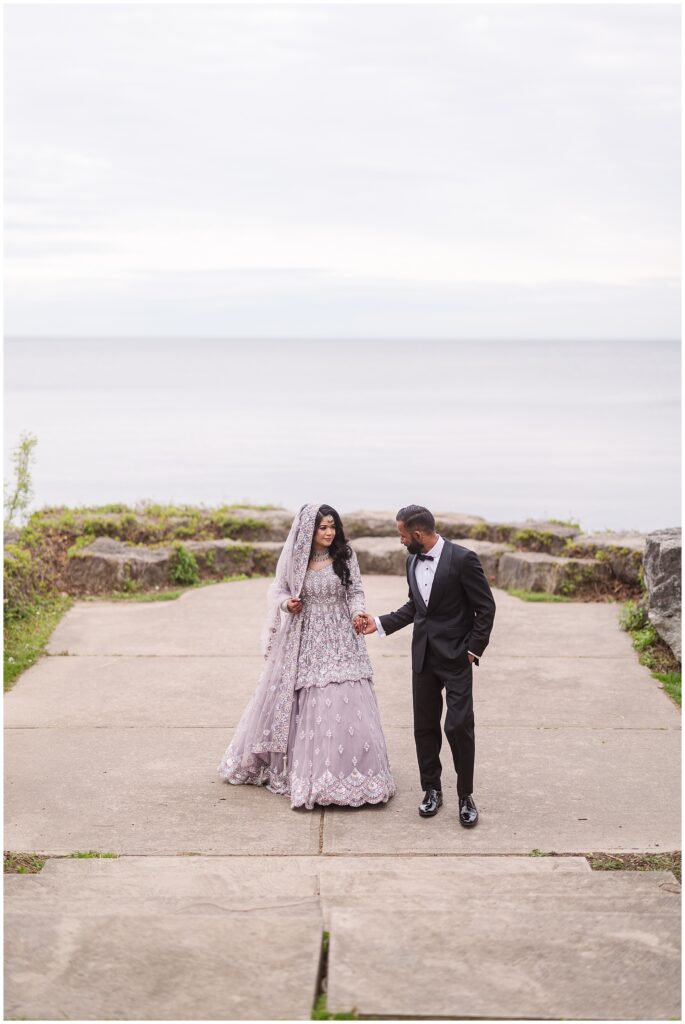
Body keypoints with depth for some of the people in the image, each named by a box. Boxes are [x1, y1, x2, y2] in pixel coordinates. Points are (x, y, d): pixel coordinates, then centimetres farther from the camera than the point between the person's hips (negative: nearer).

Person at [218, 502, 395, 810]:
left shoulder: (345, 556, -3)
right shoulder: (293, 558, -3)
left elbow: (356, 592, -1)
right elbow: (278, 590, 7)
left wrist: (358, 613, -20)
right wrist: (287, 603, -14)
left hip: (339, 641, -1)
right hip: (303, 640, 1)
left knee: (343, 703, -6)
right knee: (297, 703, 10)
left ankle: (344, 773, 5)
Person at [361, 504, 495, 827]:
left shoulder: (462, 559, -15)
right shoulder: (412, 561, 6)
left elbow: (485, 607, -10)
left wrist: (473, 650, -11)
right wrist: (380, 623, 12)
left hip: (456, 656, -6)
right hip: (423, 655, 6)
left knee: (459, 725, -7)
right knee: (425, 725, 9)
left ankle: (465, 795, 7)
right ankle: (432, 788, 22)